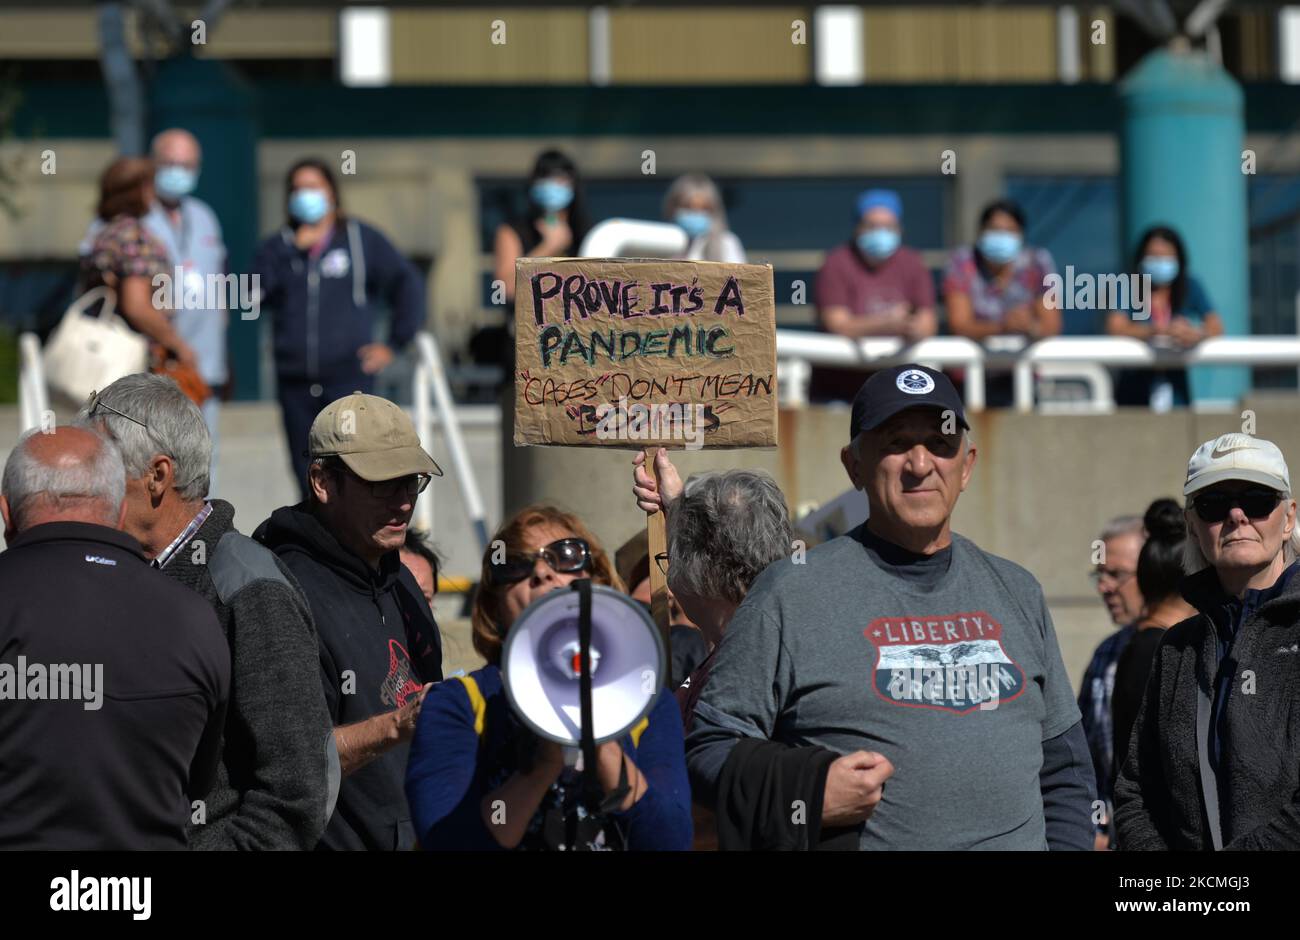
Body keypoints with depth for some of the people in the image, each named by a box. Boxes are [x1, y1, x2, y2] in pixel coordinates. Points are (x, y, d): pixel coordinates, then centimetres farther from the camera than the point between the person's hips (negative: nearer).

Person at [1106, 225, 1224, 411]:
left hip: (1175, 380, 1)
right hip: (1136, 380, -1)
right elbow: (1116, 328, -19)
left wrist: (1195, 334, -30)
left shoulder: (1190, 287, 3)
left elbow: (1216, 327, -7)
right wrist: (1161, 331, -32)